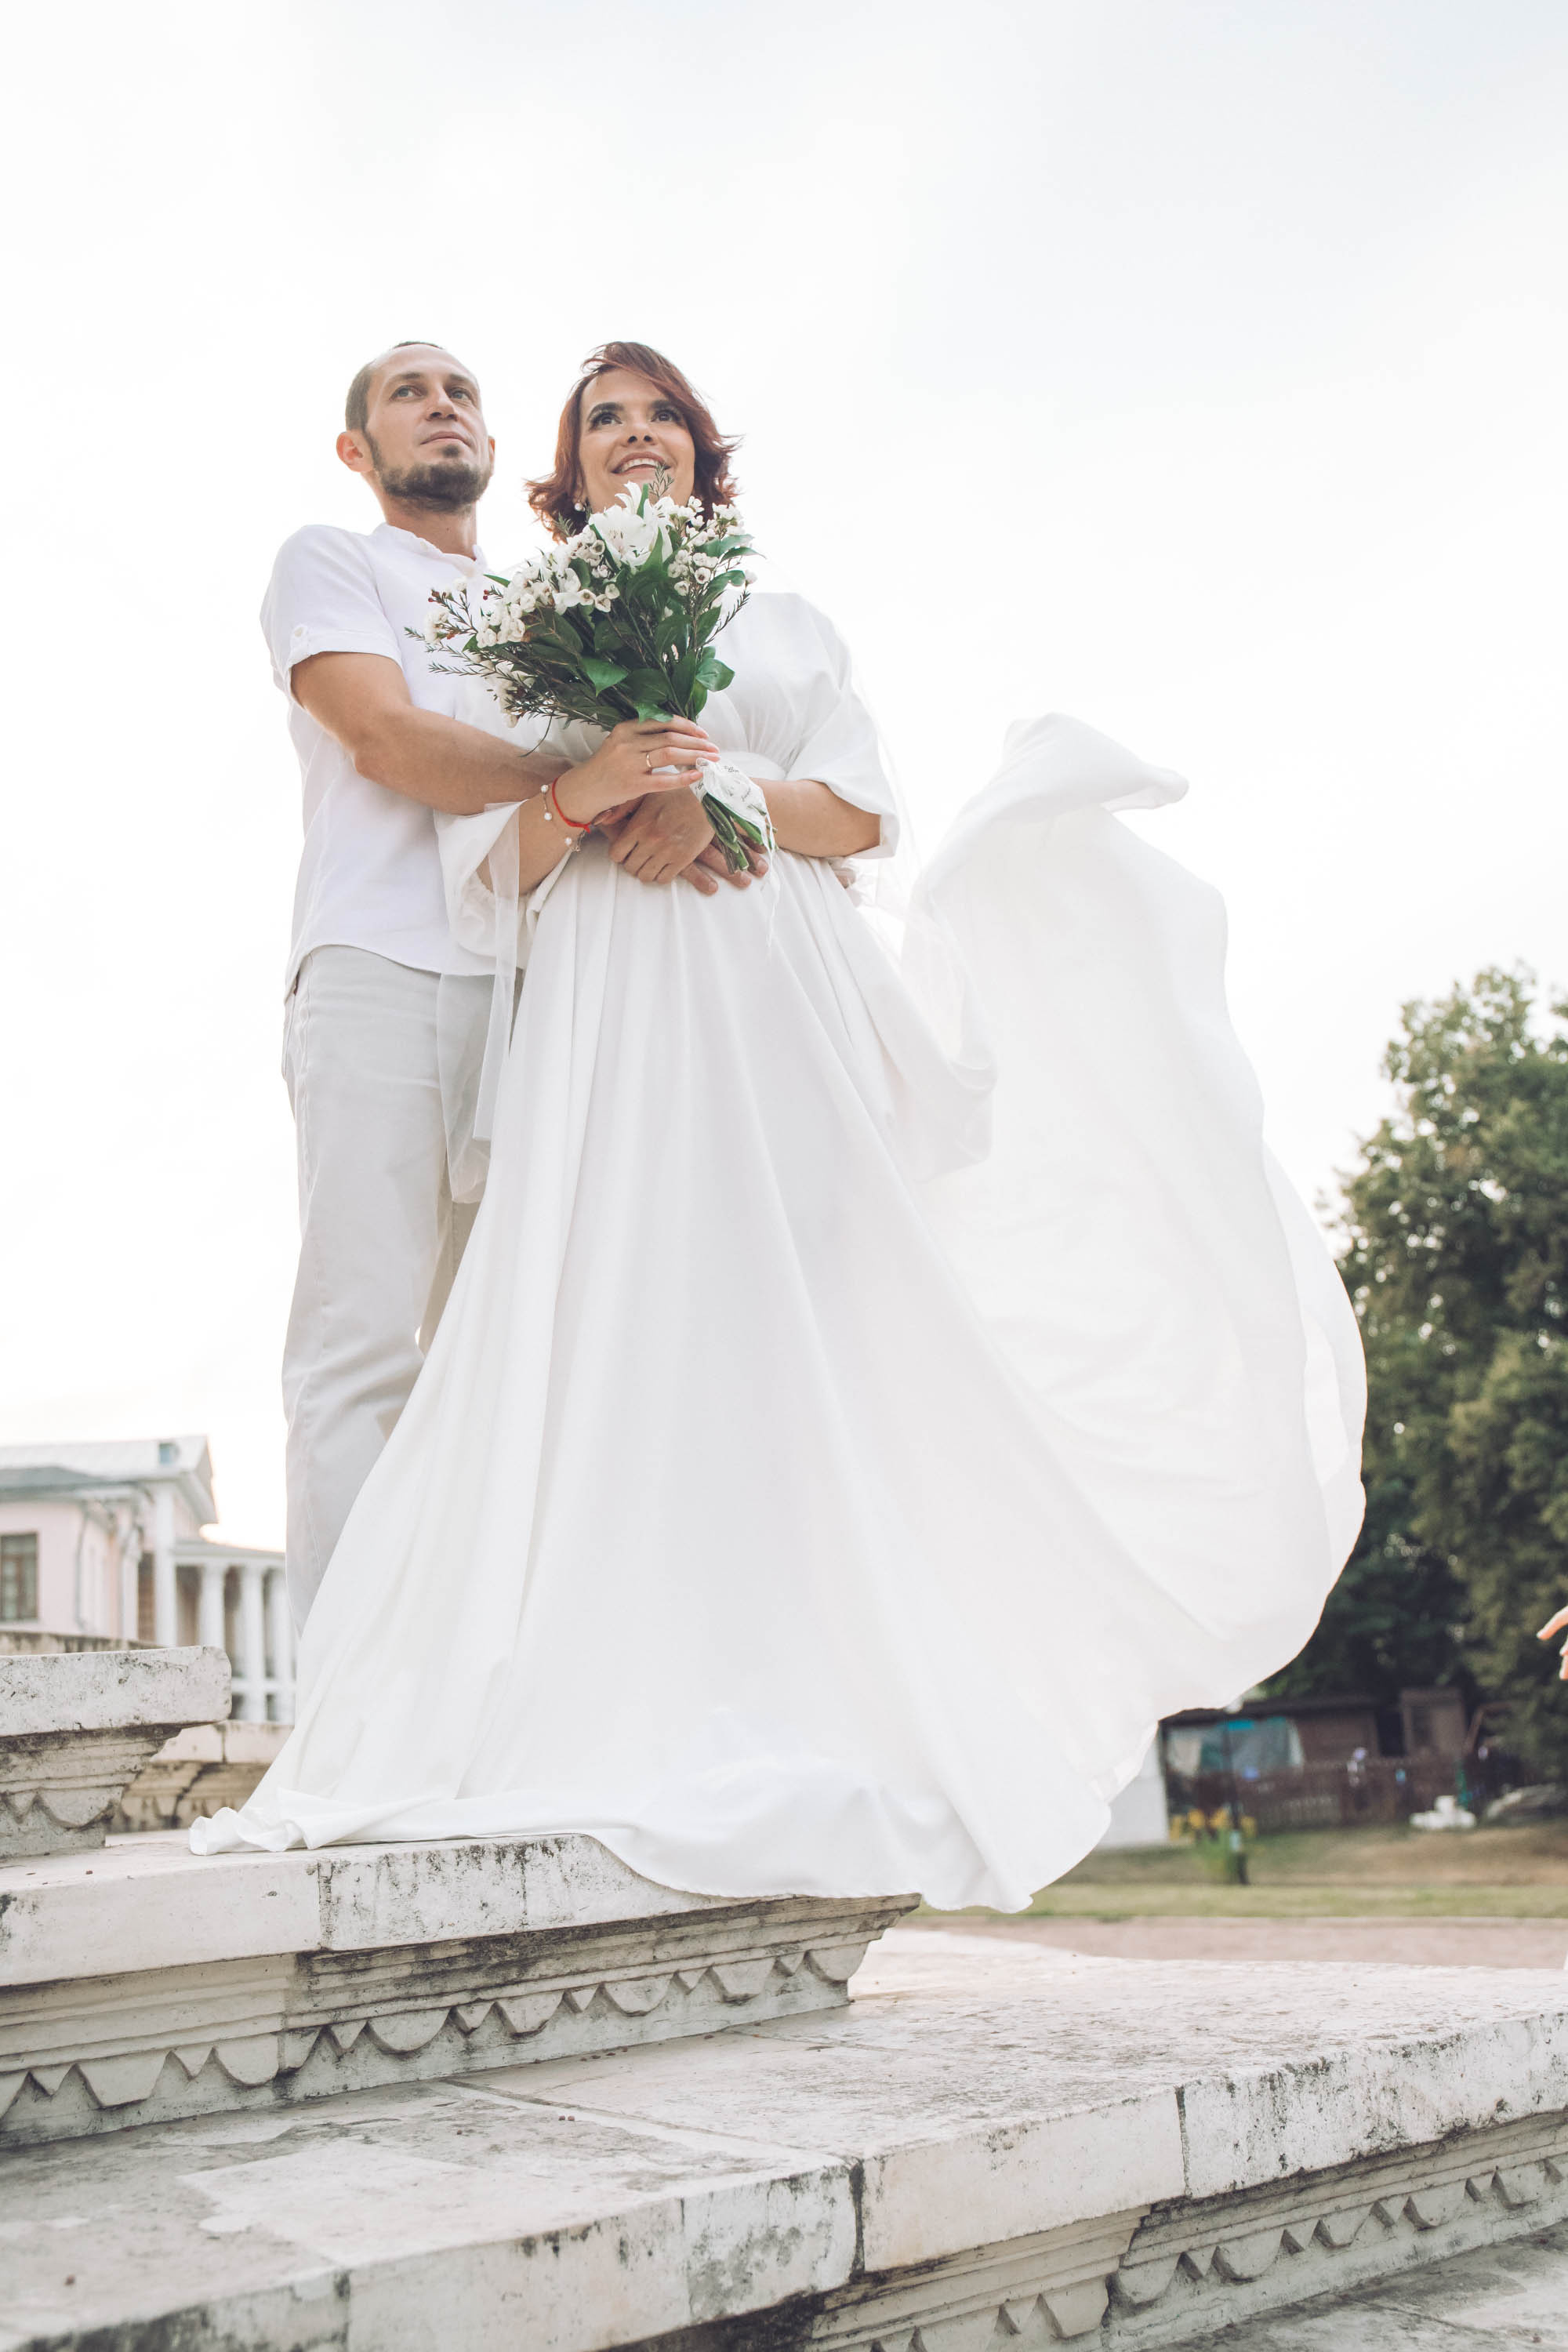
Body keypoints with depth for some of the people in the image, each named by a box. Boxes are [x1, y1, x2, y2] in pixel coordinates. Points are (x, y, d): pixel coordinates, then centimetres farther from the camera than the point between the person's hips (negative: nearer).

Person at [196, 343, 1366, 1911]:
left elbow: (858, 815, 9)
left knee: (783, 1311, -11)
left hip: (773, 990, 0)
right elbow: (489, 861, 10)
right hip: (607, 1005, 0)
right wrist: (578, 795, -9)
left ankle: (796, 1720, -12)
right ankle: (645, 1717, -15)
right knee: (623, 1323, -14)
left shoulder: (782, 623, 23)